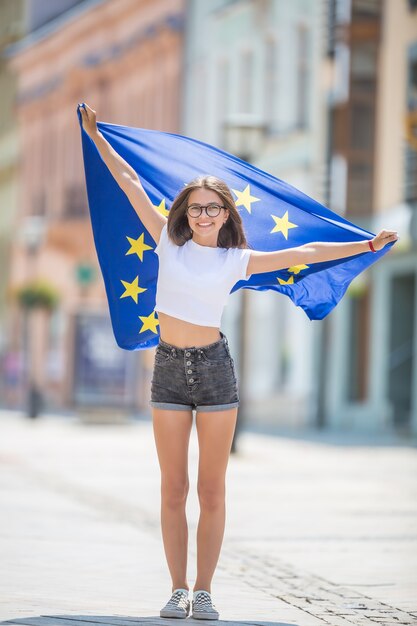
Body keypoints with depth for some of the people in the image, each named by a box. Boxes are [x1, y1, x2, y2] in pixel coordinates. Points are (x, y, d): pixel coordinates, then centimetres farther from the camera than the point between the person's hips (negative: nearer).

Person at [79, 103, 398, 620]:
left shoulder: (236, 261, 3)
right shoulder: (169, 242, 5)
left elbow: (302, 254, 6)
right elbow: (130, 182, 9)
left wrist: (367, 245, 4)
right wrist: (95, 134, 15)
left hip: (214, 369, -1)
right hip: (169, 370, 1)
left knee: (212, 490, 2)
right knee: (173, 489, 3)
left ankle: (204, 592, 7)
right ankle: (178, 590, 9)